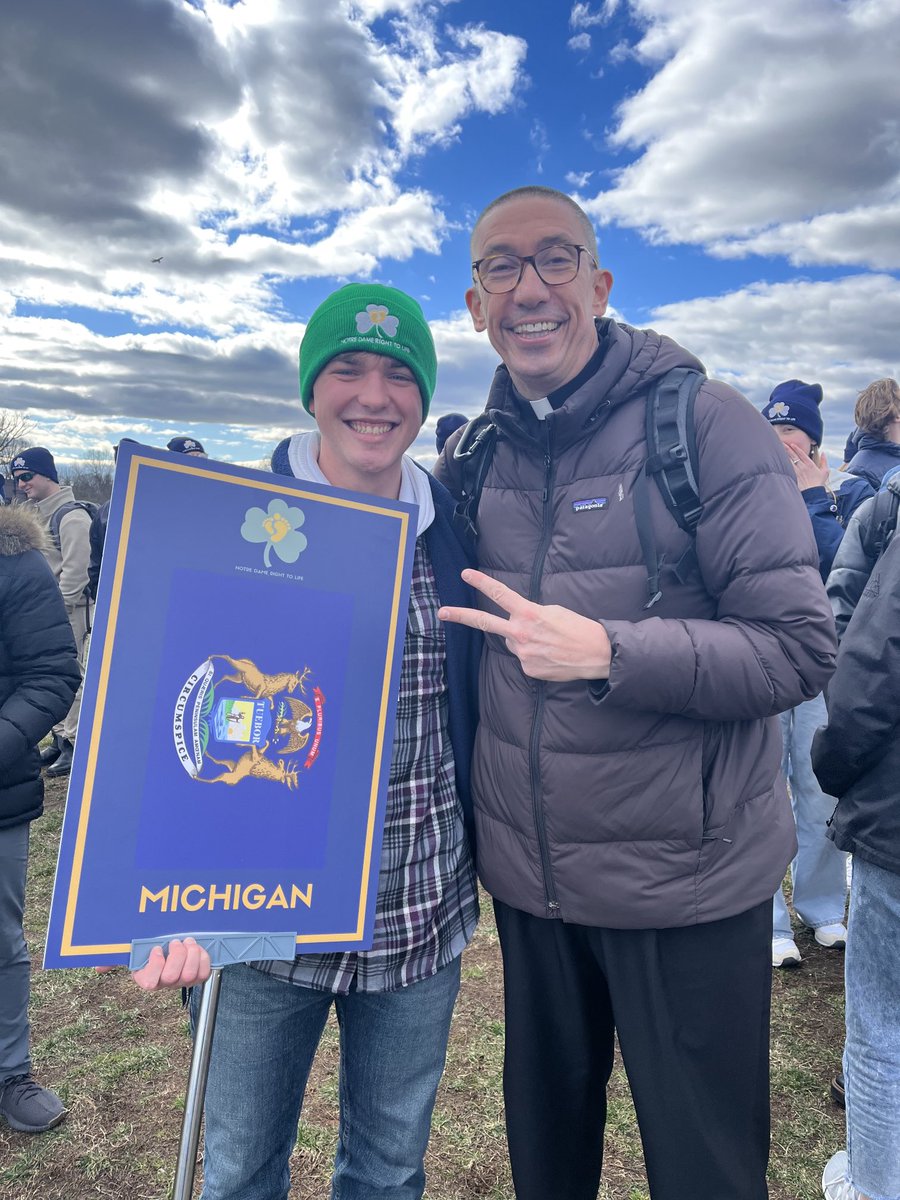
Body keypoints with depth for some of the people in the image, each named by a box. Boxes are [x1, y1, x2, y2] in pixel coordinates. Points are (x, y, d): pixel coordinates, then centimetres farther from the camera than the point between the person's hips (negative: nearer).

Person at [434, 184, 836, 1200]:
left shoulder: (706, 424, -12)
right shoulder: (470, 456, 3)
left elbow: (800, 649, -16)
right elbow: (434, 618, 16)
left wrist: (608, 653, -26)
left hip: (686, 885, -4)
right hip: (526, 879, 5)